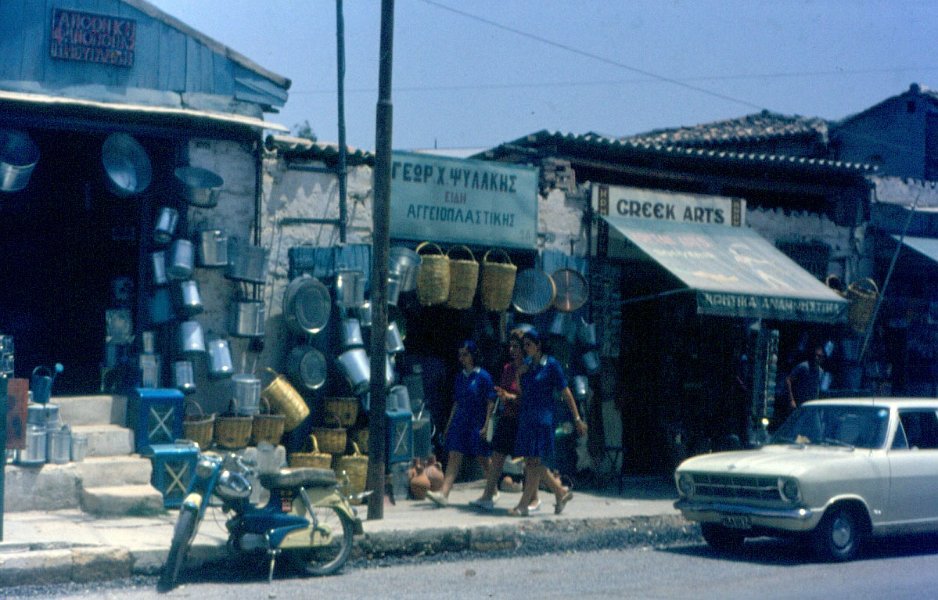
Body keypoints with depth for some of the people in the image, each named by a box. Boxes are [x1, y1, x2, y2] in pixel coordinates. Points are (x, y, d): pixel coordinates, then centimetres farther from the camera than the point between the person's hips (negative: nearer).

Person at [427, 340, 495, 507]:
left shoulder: (483, 376, -6)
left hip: (477, 423, -5)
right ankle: (443, 494, -16)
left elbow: (490, 403, -7)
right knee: (453, 458, -6)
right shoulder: (460, 377, 11)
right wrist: (449, 424, 14)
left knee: (482, 459, 7)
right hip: (460, 422, 5)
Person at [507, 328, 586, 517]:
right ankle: (561, 492, 21)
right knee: (531, 462, 6)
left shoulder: (551, 365, -5)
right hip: (526, 417, 7)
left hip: (543, 418, -7)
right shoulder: (526, 364, 13)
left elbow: (566, 392, -5)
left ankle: (524, 504, -5)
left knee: (534, 461, -7)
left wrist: (578, 418, -7)